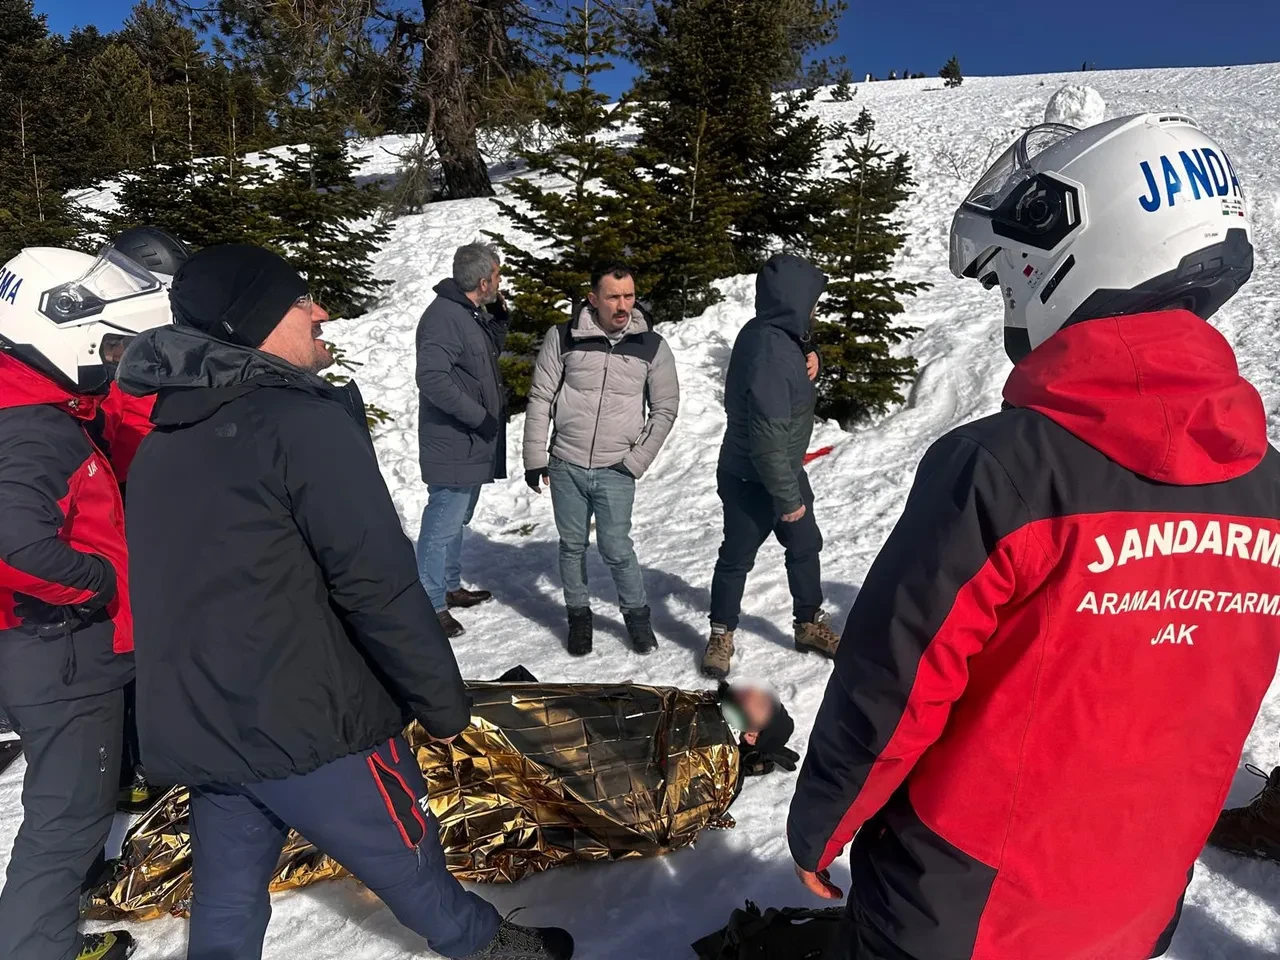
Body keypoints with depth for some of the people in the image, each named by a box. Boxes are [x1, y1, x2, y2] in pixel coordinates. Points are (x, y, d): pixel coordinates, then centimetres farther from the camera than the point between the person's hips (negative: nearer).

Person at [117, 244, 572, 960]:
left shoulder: (164, 442, 10)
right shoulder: (303, 421, -18)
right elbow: (378, 585, -21)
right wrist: (443, 703, -10)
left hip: (193, 726, 8)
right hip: (306, 720, -7)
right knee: (407, 863, 15)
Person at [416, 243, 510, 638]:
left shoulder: (472, 313, 10)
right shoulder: (444, 316, -20)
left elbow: (489, 354, 24)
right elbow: (432, 378, -28)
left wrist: (499, 316, 7)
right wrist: (480, 416, -22)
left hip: (473, 443, 10)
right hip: (454, 444, -10)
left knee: (458, 518, 20)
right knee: (444, 523, -3)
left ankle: (450, 587, 33)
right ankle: (431, 604, 7)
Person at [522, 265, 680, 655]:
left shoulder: (652, 346, -4)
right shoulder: (563, 338, -5)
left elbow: (665, 409, 3)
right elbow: (540, 399, 1)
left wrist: (636, 461, -3)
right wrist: (535, 458, -1)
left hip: (615, 471, -1)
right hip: (565, 465, 1)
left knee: (616, 548, -2)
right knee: (572, 545, 11)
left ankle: (637, 615, 21)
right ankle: (579, 615, 30)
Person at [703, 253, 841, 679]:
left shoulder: (767, 333, -1)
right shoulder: (771, 354, -31)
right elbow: (767, 439, -31)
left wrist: (810, 360, -4)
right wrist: (787, 497, -21)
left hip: (784, 470, 10)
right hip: (753, 481, -10)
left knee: (805, 547, 19)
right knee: (737, 557, 9)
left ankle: (809, 624, 36)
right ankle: (721, 635, 28)